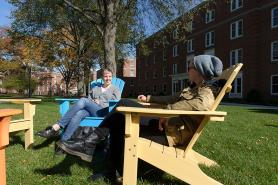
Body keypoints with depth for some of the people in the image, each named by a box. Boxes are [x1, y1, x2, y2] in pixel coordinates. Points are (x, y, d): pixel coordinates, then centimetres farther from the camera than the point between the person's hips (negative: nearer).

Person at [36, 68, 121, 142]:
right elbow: (88, 101, 20)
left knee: (83, 100, -31)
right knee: (78, 114, -34)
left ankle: (56, 127, -35)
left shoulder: (115, 89, 17)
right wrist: (93, 102, -3)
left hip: (103, 112, -4)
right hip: (90, 111, 4)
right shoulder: (95, 88, 29)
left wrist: (99, 103, -2)